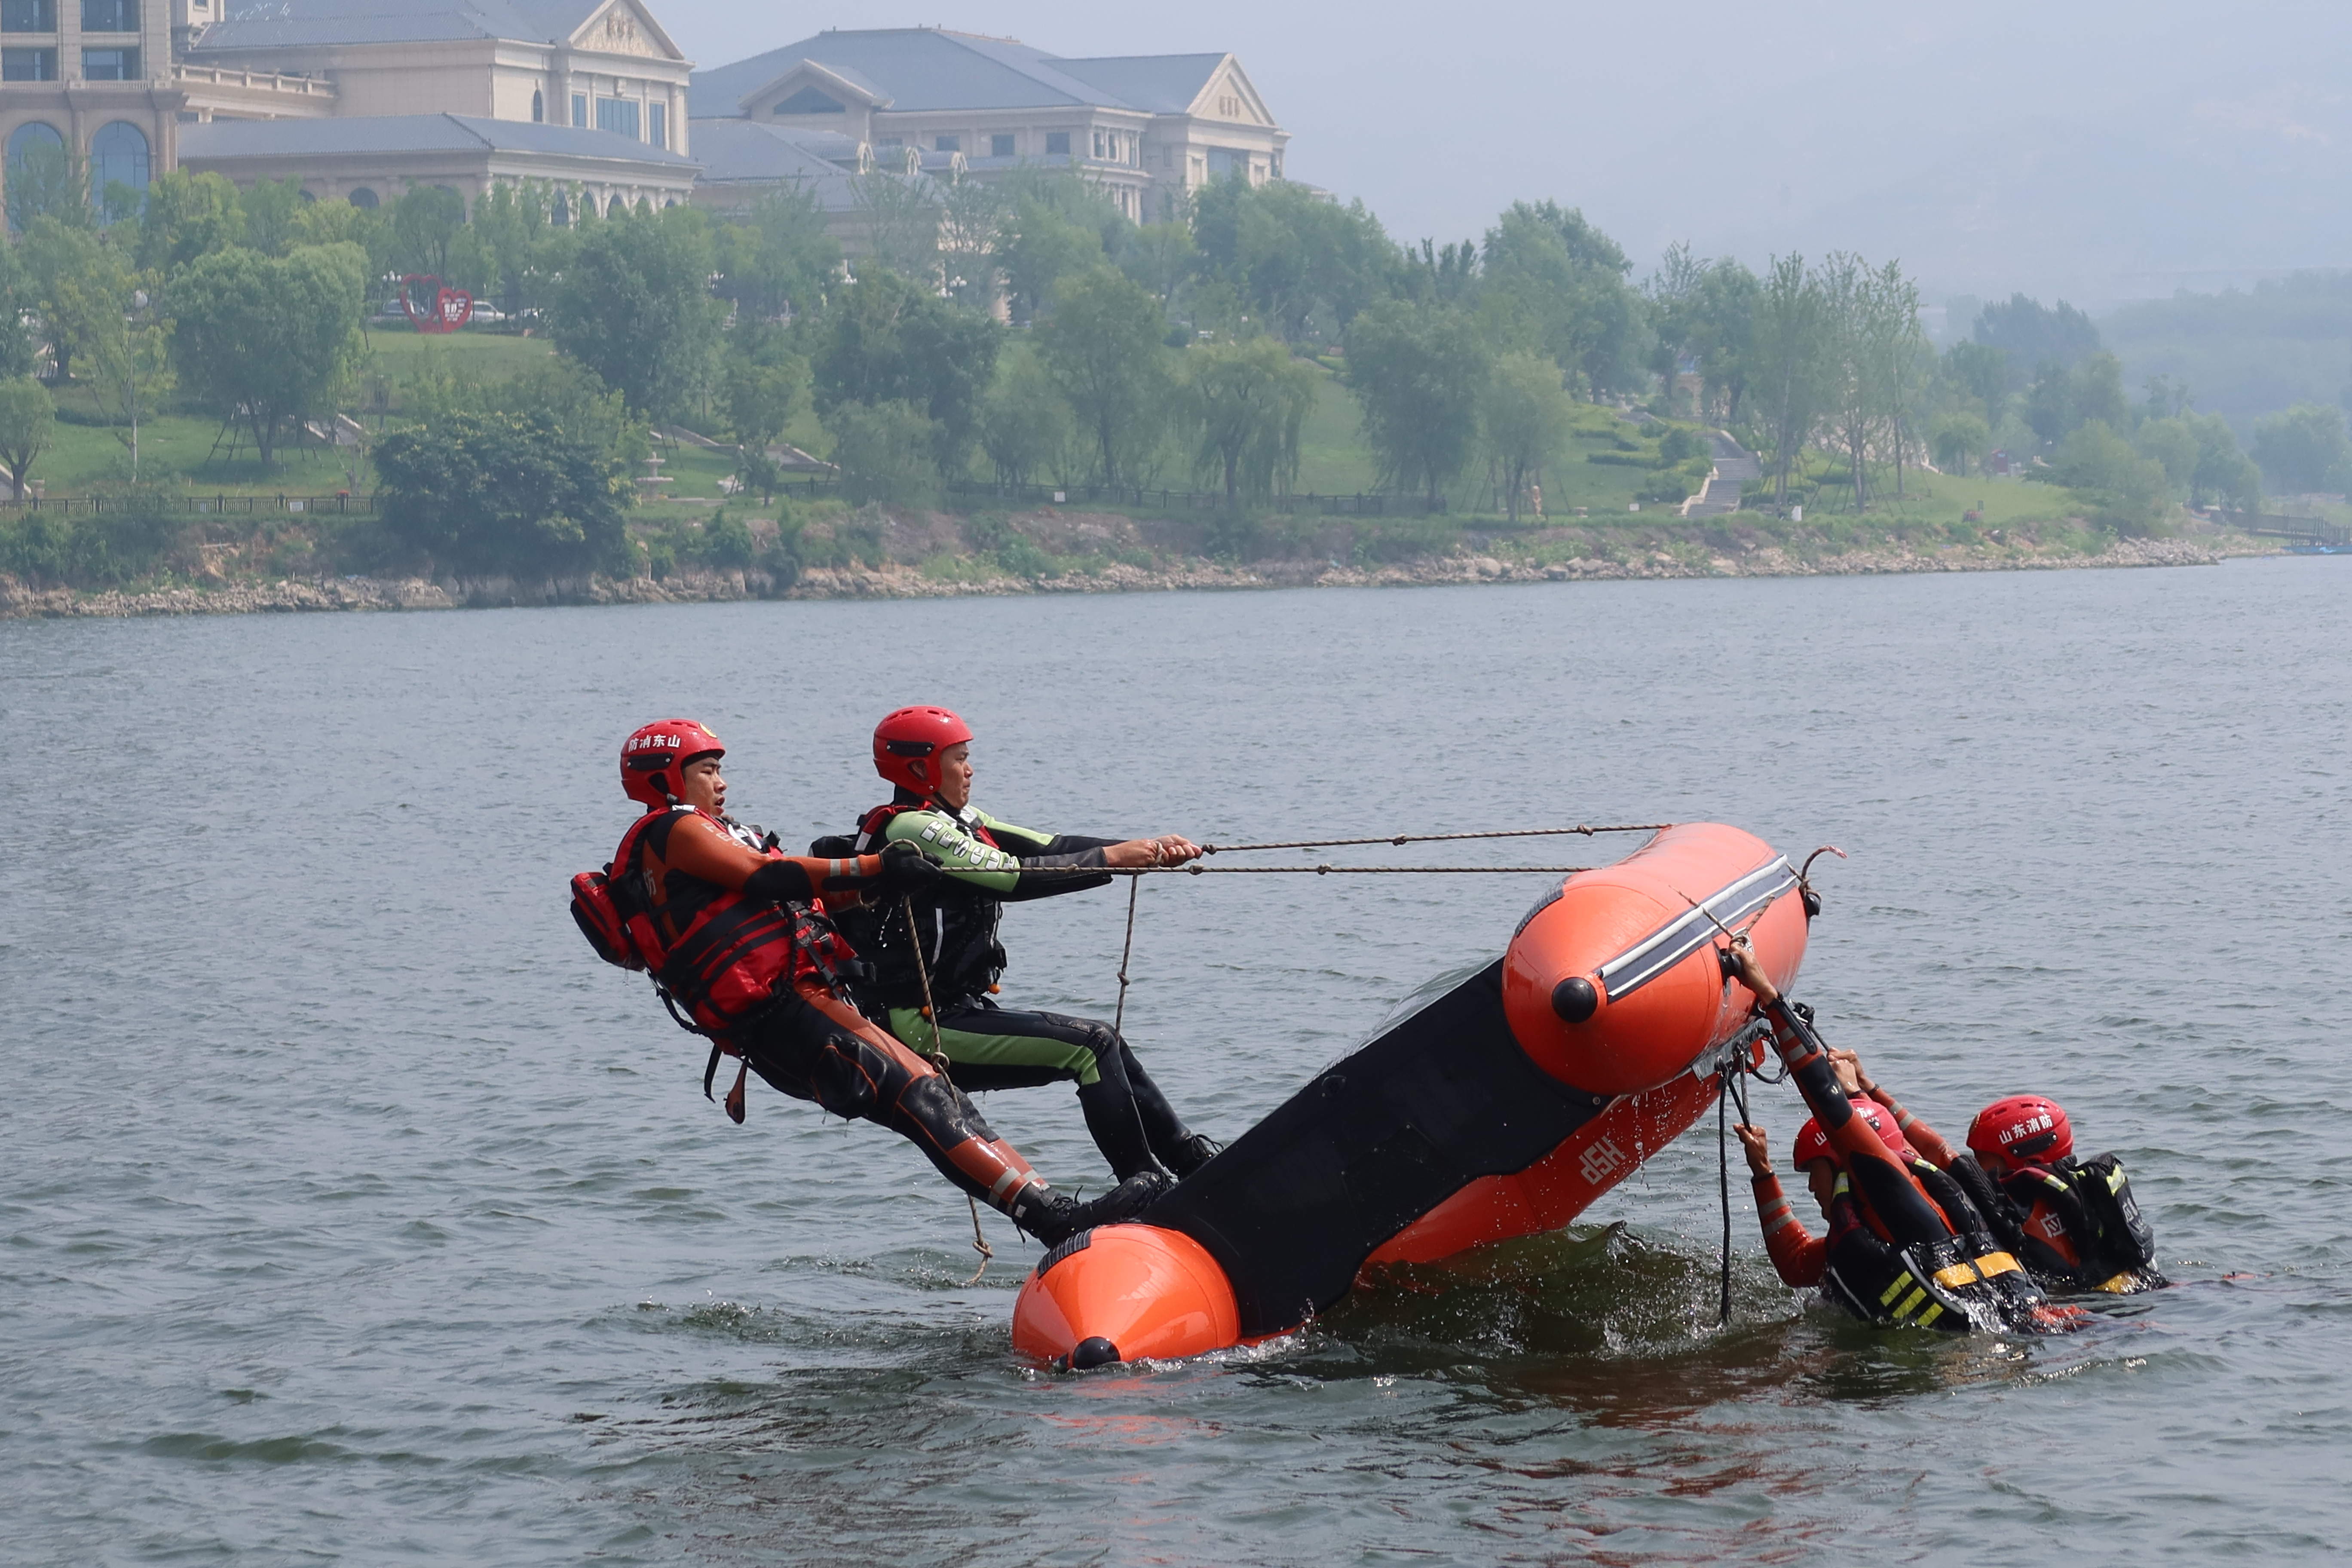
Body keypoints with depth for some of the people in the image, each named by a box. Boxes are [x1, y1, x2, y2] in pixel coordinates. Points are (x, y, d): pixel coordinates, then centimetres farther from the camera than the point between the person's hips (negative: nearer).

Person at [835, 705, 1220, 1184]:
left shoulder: (957, 822, 14)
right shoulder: (909, 829, -15)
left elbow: (1051, 848, 5)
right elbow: (1016, 878, -22)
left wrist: (1147, 850, -7)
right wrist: (1110, 860, -16)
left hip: (958, 1013, 10)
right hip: (921, 1029, -10)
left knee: (1107, 1048, 11)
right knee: (1091, 1046, -13)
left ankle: (1195, 1162, 16)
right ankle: (1141, 1183, -11)